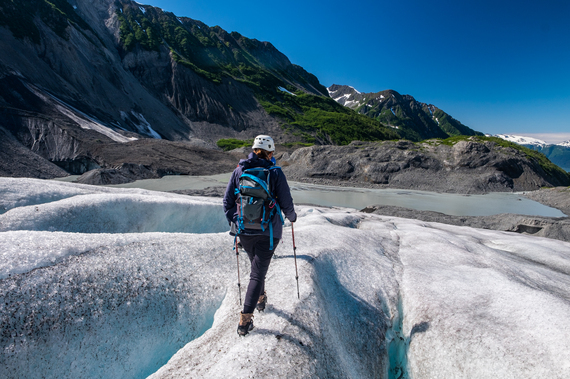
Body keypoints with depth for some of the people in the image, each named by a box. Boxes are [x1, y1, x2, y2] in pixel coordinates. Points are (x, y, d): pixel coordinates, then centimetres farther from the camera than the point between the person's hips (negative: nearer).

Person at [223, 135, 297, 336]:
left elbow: (227, 202, 2)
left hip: (244, 230, 4)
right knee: (258, 272, 6)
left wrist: (234, 222, 16)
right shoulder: (275, 173, -10)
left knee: (257, 265, 27)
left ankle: (260, 298, 47)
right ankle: (245, 319, 6)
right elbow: (286, 203, -6)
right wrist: (292, 217, 14)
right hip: (268, 231, -4)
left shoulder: (238, 171, 0)